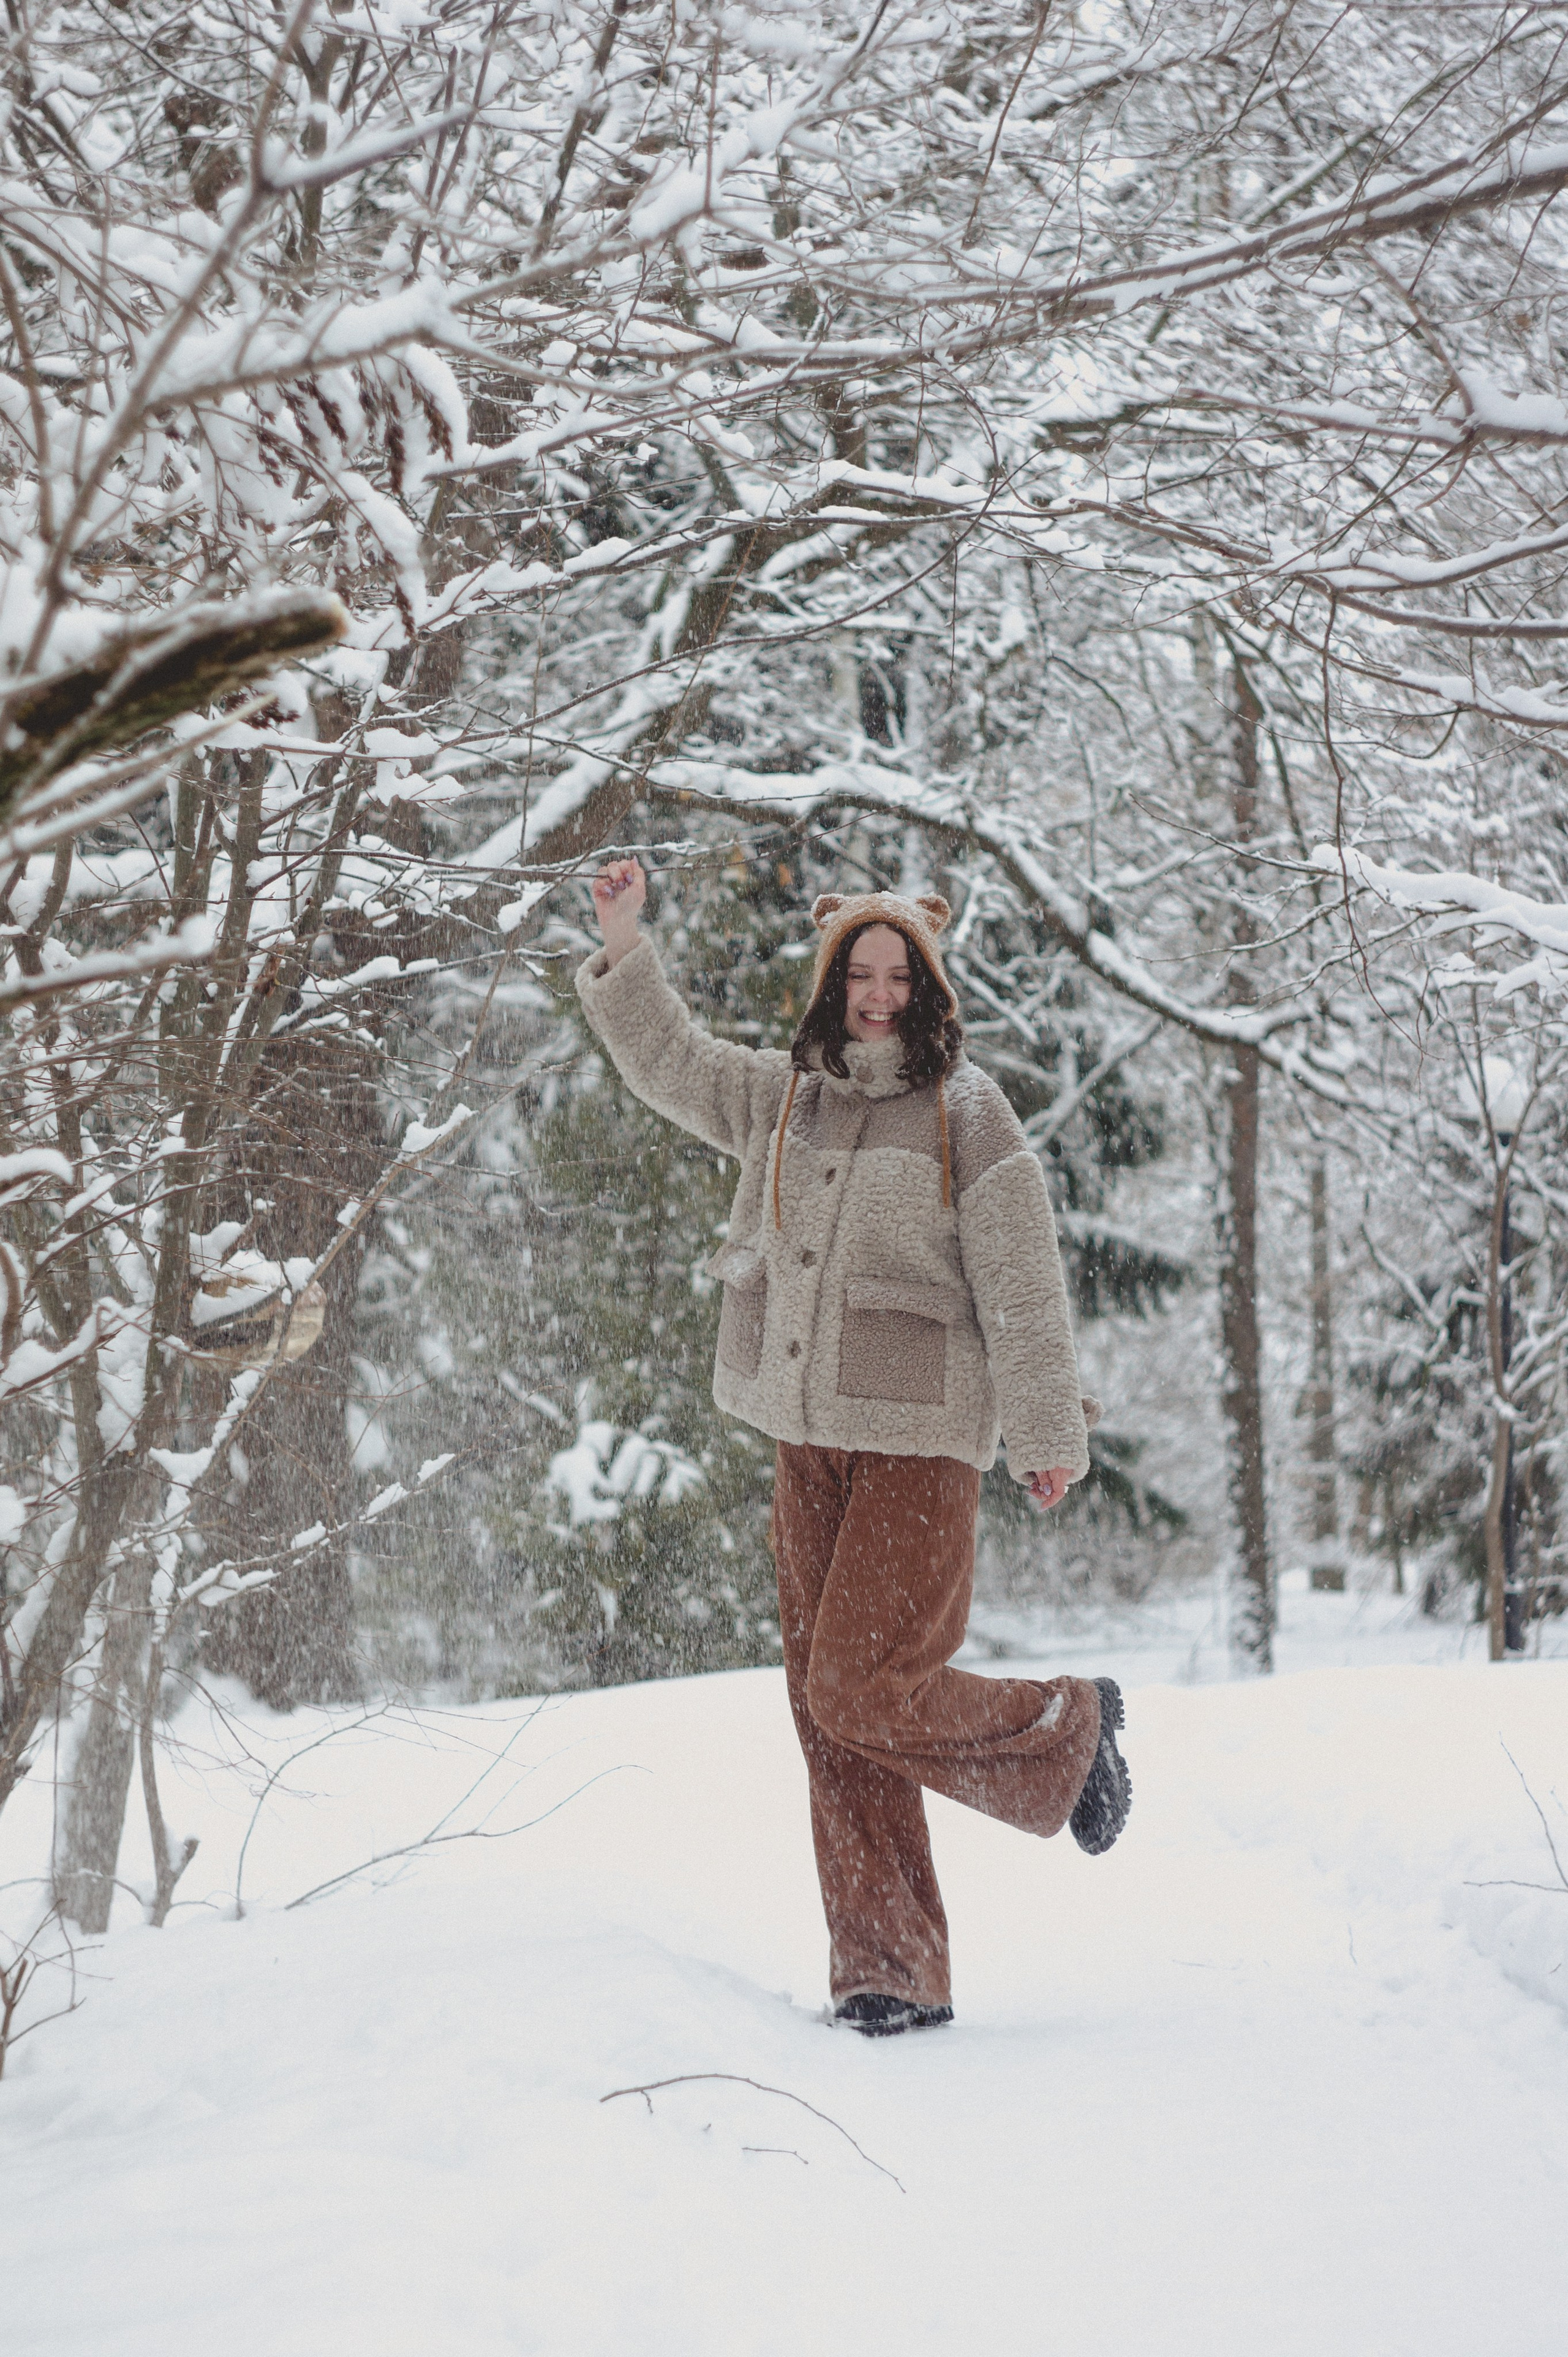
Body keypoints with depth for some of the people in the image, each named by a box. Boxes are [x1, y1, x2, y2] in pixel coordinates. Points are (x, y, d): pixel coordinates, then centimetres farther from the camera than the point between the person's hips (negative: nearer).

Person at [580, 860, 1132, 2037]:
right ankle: (891, 1972, 9)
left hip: (920, 1442, -6)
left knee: (867, 1693, -13)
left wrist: (1049, 1433, -8)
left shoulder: (966, 1115, -5)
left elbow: (1021, 1285, -6)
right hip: (807, 1442, 6)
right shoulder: (780, 1096, 11)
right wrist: (624, 941, 14)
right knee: (828, 1714, 3)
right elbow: (670, 1060, 25)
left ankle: (1066, 1723, 15)